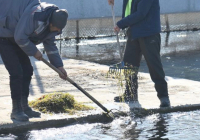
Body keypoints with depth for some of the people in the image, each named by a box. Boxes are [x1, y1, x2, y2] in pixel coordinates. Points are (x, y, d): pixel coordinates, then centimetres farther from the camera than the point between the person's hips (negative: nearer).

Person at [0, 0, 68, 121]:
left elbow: (51, 46, 10)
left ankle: (24, 107, 18)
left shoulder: (50, 24, -2)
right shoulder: (35, 16, -34)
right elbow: (20, 37, -33)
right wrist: (34, 52, -19)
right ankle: (16, 110, -7)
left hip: (16, 40, 10)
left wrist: (59, 66, 3)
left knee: (27, 70, 8)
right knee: (16, 72, -14)